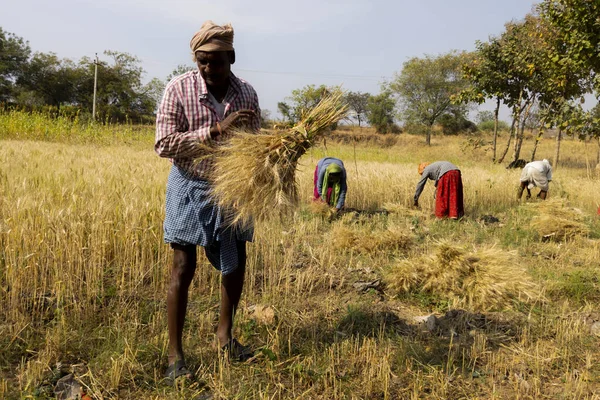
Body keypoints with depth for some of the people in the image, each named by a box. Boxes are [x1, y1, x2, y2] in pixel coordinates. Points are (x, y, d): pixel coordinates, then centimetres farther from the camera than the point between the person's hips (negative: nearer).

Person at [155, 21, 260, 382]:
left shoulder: (247, 93, -4)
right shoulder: (178, 89, -14)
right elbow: (163, 144, -19)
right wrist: (215, 130, -27)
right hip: (191, 188, -4)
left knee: (236, 264, 12)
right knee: (184, 268, -4)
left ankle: (225, 333, 34)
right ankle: (175, 353, 10)